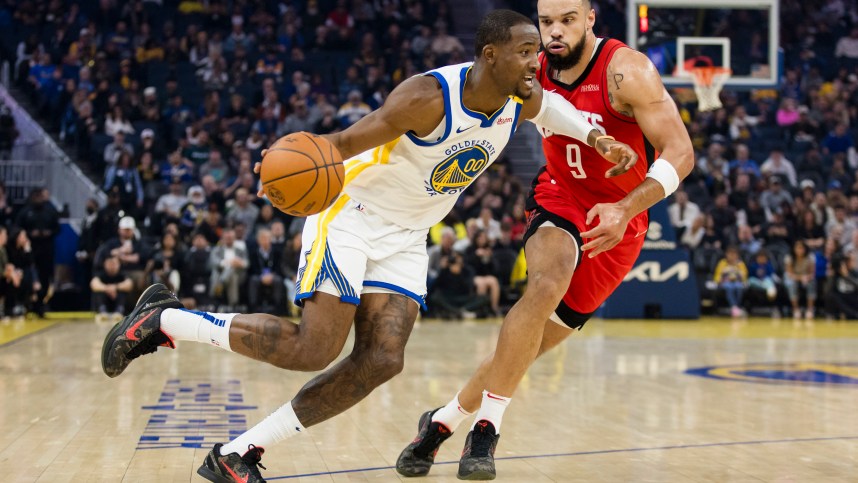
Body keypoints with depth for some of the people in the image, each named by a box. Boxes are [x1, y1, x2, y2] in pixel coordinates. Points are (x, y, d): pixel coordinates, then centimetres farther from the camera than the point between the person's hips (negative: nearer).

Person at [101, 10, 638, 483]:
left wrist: (595, 136, 11)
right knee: (313, 348, -18)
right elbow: (349, 140, -27)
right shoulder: (428, 96, -25)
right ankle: (164, 320, 1)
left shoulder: (526, 101, -3)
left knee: (381, 361, -10)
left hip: (405, 238, 7)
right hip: (352, 213, -7)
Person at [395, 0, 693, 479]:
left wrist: (625, 210, -36)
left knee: (528, 346, -1)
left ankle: (443, 421, 20)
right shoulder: (535, 72, -5)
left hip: (615, 225, -2)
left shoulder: (626, 71, -20)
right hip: (559, 203, 2)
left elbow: (680, 152, -23)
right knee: (548, 282, -33)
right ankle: (487, 426, -24)